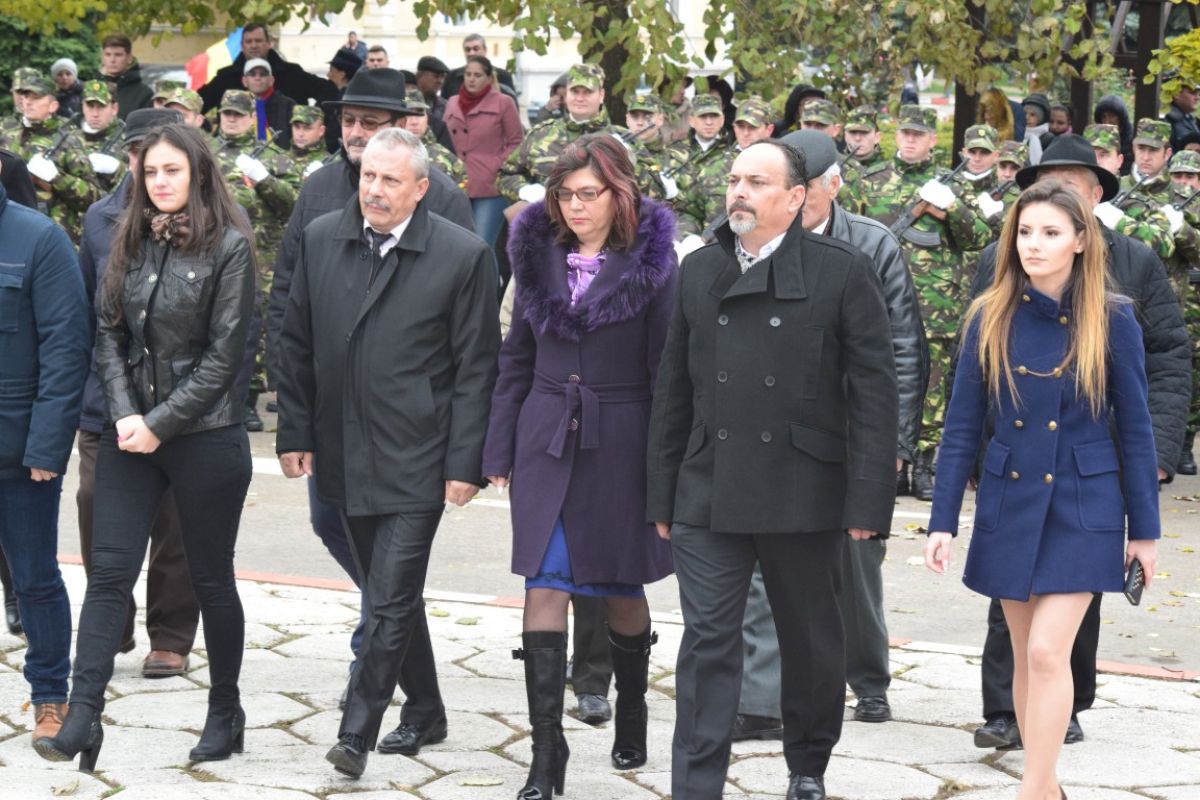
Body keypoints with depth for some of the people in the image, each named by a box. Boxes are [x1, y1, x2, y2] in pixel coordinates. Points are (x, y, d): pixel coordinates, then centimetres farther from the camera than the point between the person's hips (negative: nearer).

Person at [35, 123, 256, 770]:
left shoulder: (228, 246, -7)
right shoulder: (130, 241, 8)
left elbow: (222, 355, -10)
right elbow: (108, 334, 7)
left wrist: (160, 423, -13)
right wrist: (124, 414, -7)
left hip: (205, 436, -4)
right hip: (130, 434, 4)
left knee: (210, 579, 8)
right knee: (108, 573, -3)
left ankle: (225, 711, 22)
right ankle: (83, 716, -5)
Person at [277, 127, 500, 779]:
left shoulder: (463, 255, -8)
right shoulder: (320, 240, 5)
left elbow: (475, 369, -6)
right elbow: (299, 345, 11)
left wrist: (464, 462, -9)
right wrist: (295, 432, 7)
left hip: (416, 461, -5)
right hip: (344, 455, 5)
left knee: (392, 600, -8)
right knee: (391, 595, 16)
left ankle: (357, 731, 0)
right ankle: (424, 713, 31)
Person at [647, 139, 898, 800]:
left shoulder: (843, 272, -3)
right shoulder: (699, 272, 9)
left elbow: (875, 393, -5)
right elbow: (673, 390, 12)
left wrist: (867, 499, -10)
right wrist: (662, 496, 9)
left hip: (803, 494, -2)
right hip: (709, 493, 2)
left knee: (811, 642, 13)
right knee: (707, 642, -2)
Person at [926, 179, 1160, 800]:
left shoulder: (1112, 320, -6)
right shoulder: (990, 319, -2)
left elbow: (1134, 428, -1)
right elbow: (962, 425, 0)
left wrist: (1145, 528, 0)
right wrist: (942, 520, -4)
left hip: (1083, 508, -3)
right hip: (1009, 504, 3)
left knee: (1048, 651, -12)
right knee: (1025, 657, 9)